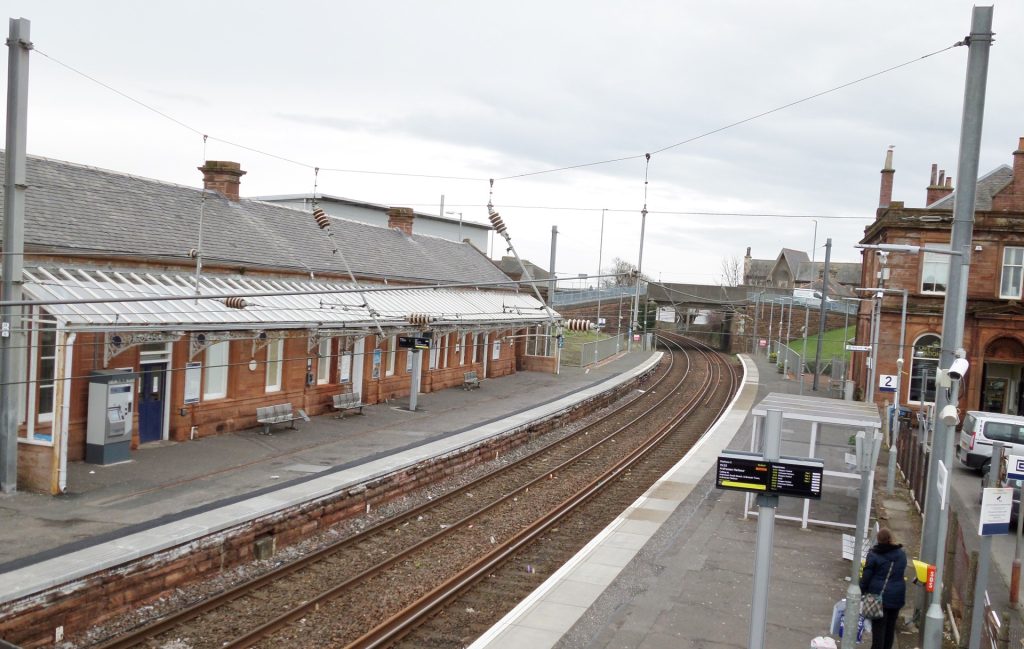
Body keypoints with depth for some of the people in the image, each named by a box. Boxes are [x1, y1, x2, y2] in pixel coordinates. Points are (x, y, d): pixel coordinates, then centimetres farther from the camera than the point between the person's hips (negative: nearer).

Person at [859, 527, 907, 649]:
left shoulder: (873, 555, -12)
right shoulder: (902, 554, 4)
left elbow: (866, 576, -10)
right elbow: (901, 573, 14)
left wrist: (862, 592, 0)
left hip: (879, 595, -4)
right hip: (897, 596, 4)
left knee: (878, 627, 2)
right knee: (890, 626, 16)